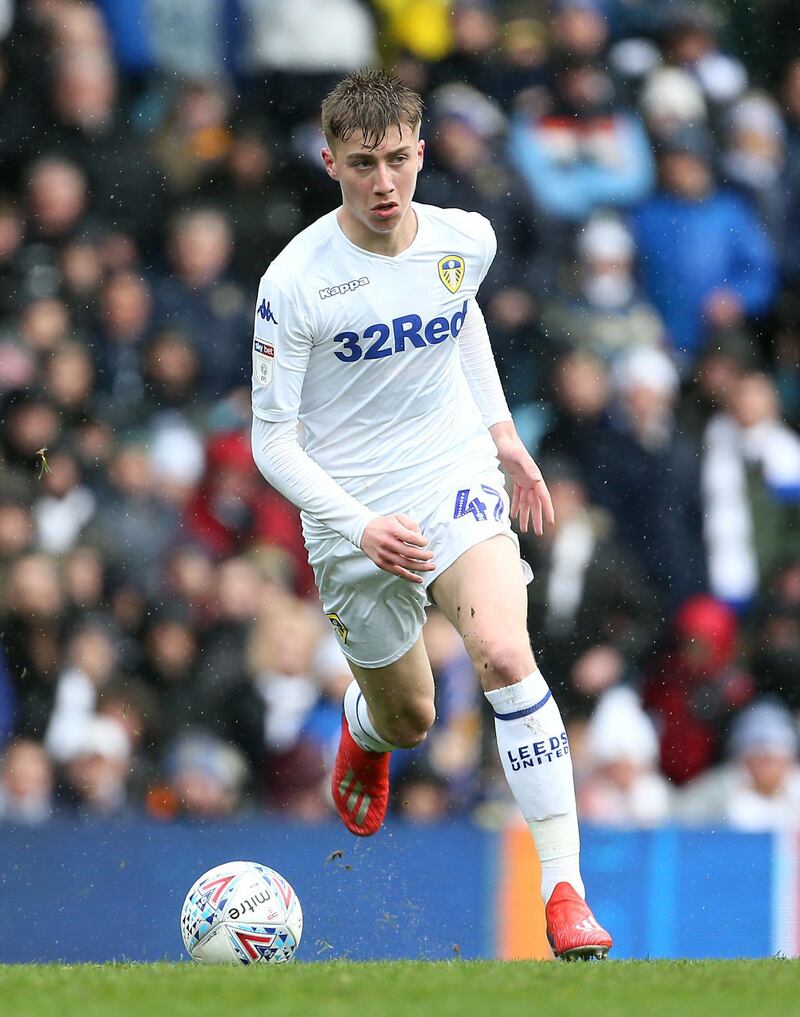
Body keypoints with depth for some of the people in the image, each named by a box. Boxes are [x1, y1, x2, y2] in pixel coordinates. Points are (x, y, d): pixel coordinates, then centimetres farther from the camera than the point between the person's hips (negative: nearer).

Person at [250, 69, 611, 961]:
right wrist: (360, 526, -24)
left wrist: (501, 432, 19)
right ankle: (362, 734, 56)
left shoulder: (466, 240, -6)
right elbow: (273, 442, -12)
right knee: (408, 719, 14)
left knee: (504, 656, -26)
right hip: (352, 516, -1)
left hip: (458, 481, 1)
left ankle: (564, 893, -26)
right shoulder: (295, 282, -18)